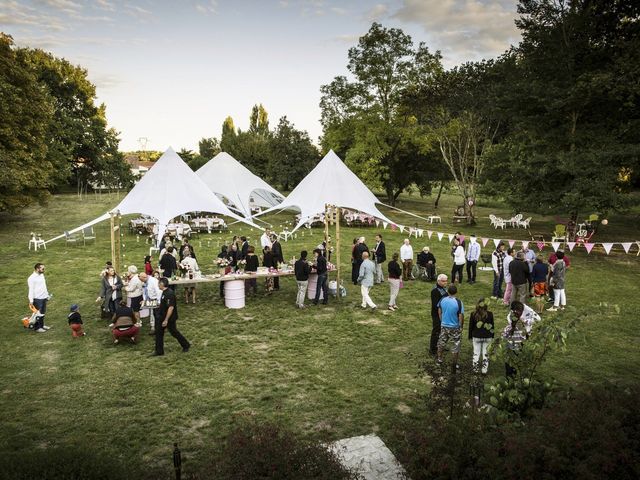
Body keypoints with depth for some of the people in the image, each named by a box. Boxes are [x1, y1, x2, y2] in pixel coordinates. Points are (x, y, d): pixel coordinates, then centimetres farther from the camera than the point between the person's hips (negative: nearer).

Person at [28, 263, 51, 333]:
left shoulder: (42, 275, 9)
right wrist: (31, 301, -20)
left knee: (43, 313, 16)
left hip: (44, 297, 8)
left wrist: (47, 295, 21)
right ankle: (37, 327, 12)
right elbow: (31, 290, -18)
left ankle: (42, 325, 29)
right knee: (38, 314, 1)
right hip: (37, 299, -8)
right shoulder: (32, 278, -17)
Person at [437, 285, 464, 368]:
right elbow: (461, 316, -17)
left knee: (441, 343, 21)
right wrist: (461, 326, 0)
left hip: (443, 326, 4)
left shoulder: (442, 300, -8)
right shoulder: (458, 302, -21)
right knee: (456, 345, 13)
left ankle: (439, 359, 34)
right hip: (455, 327, -4)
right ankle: (455, 363, 20)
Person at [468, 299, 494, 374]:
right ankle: (484, 369, 15)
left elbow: (471, 327, -1)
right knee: (485, 353, 12)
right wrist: (492, 336, 14)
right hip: (487, 337, 1)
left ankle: (476, 369, 18)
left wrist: (470, 337, 11)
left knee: (476, 353, 12)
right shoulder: (490, 314, -8)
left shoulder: (473, 315, -9)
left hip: (476, 337, -1)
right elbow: (492, 326, 2)